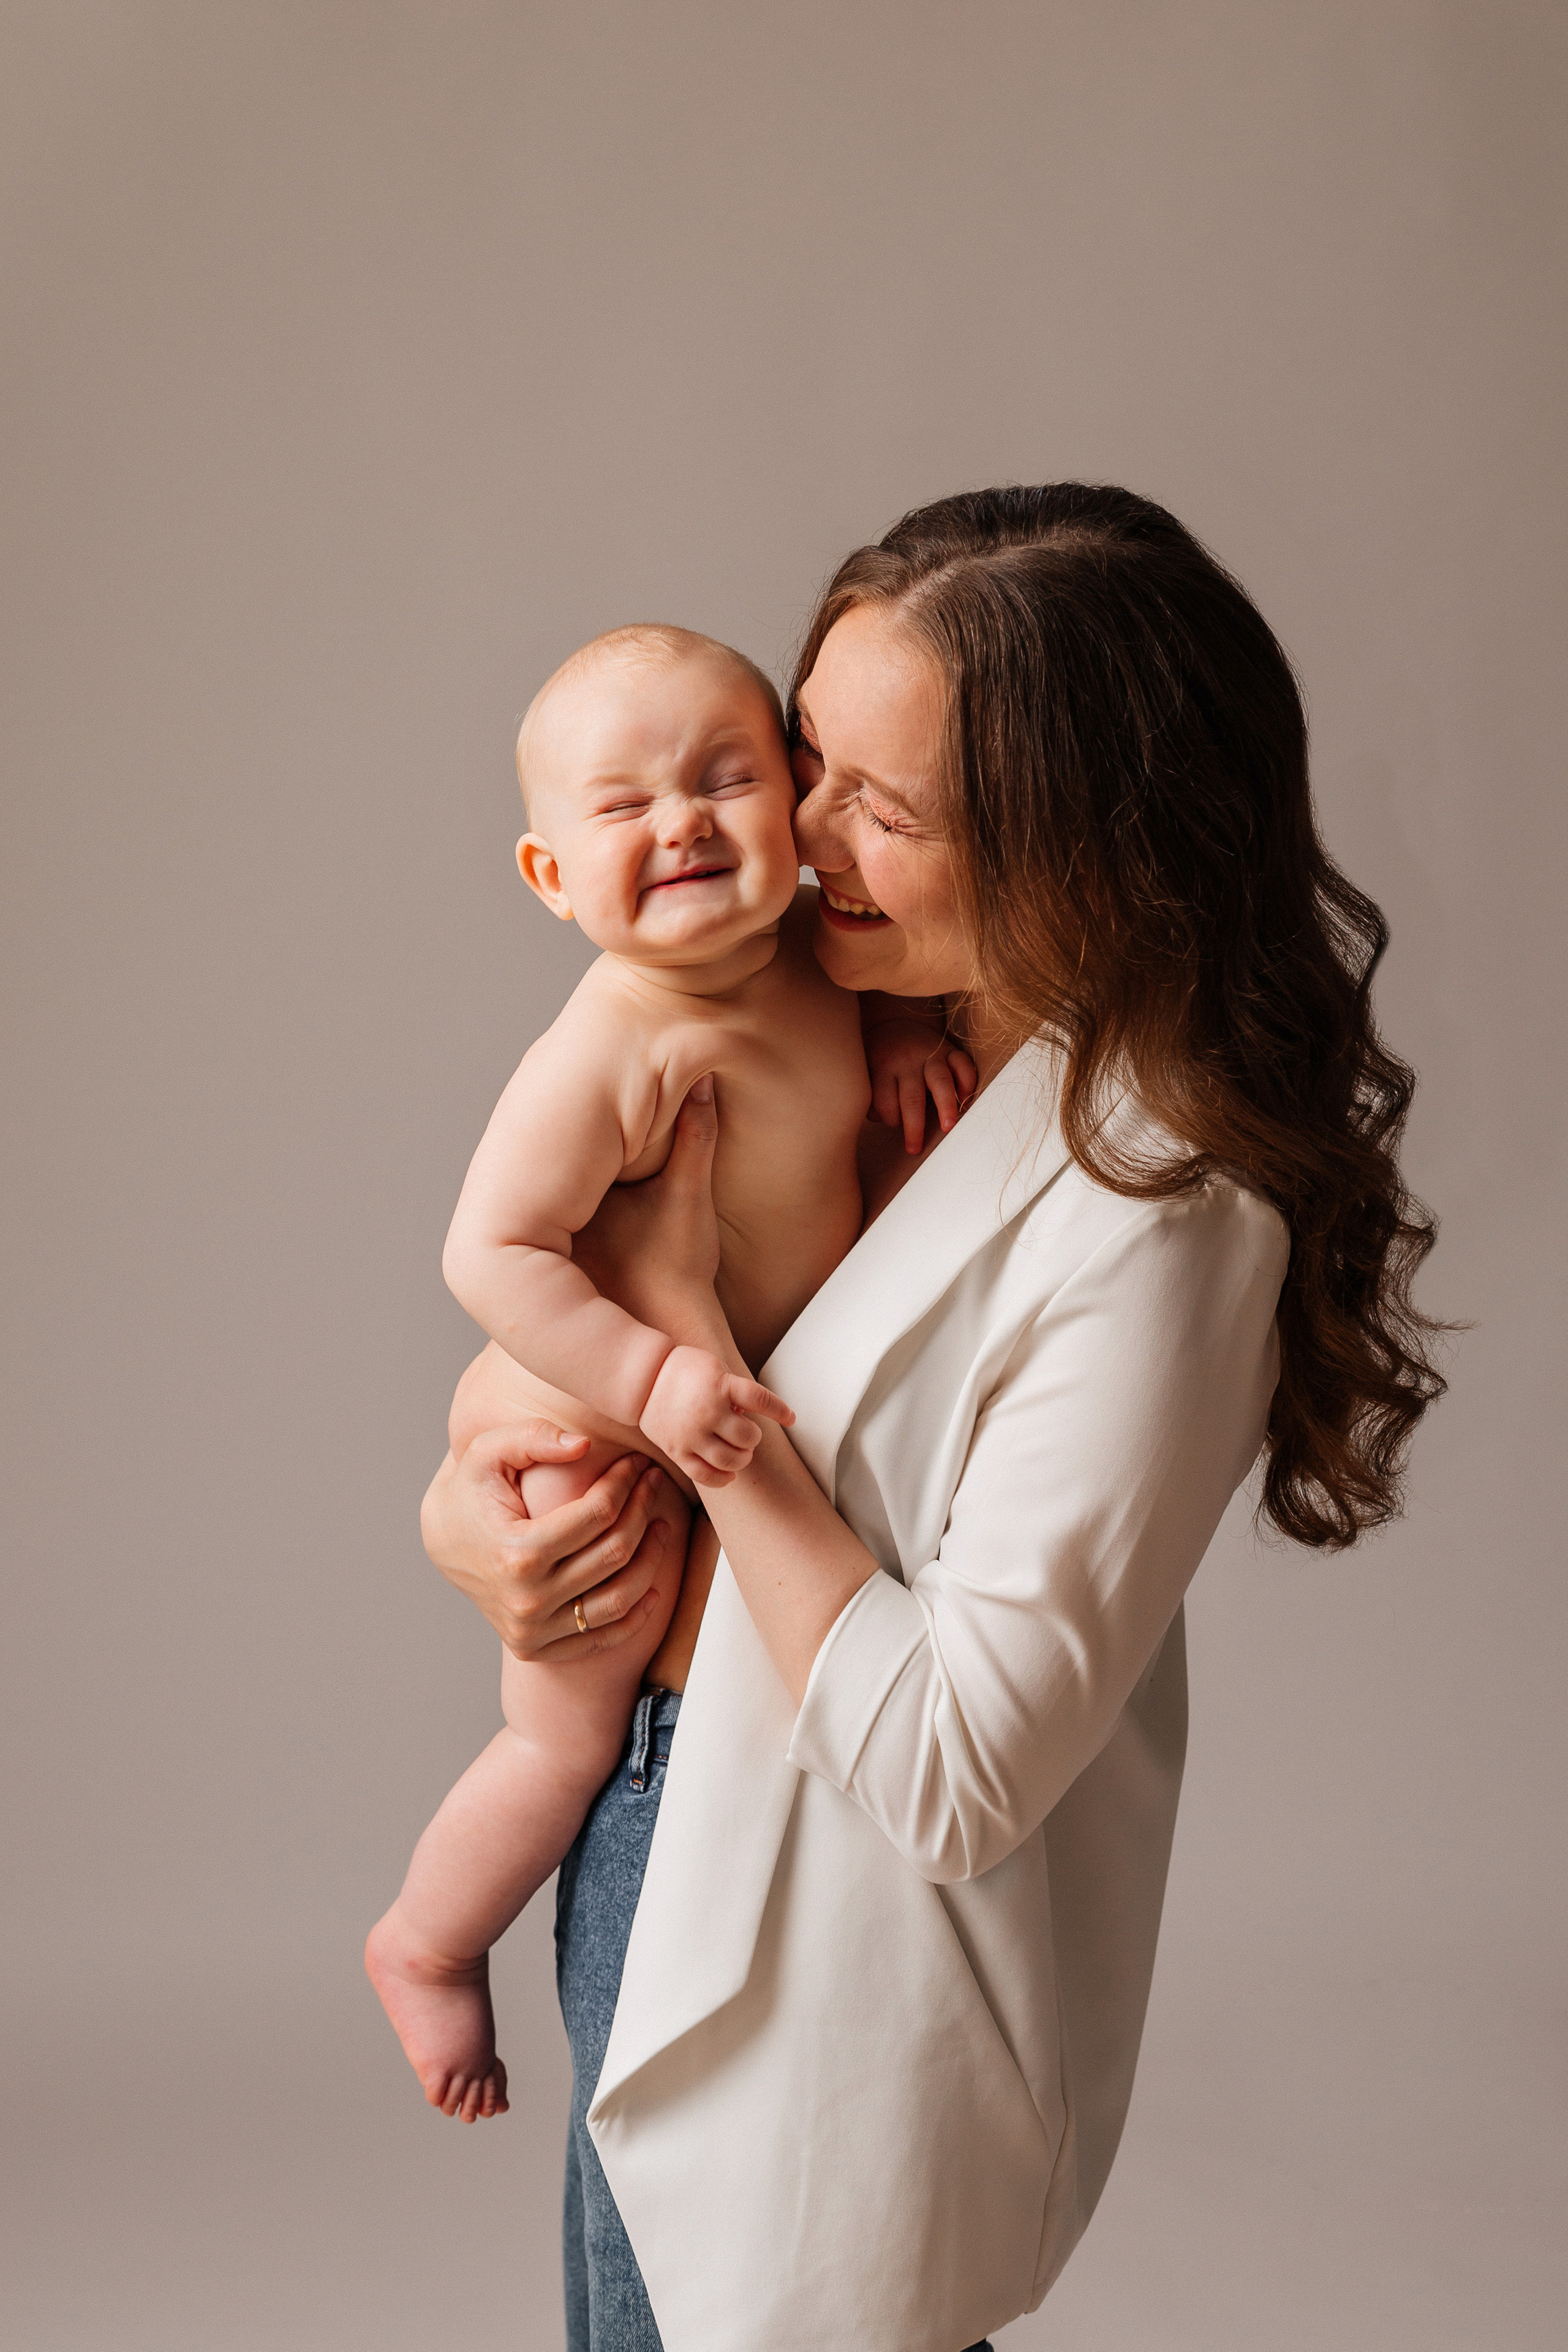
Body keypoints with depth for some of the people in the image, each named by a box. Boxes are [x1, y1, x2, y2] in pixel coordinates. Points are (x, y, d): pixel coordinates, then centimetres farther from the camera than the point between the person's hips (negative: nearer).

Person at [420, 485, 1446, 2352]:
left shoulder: (1155, 1221, -29)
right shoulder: (854, 1010, -5)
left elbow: (949, 1774, -27)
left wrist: (681, 1331, -25)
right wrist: (470, 1477, -13)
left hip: (826, 2006, -7)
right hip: (665, 1812, 7)